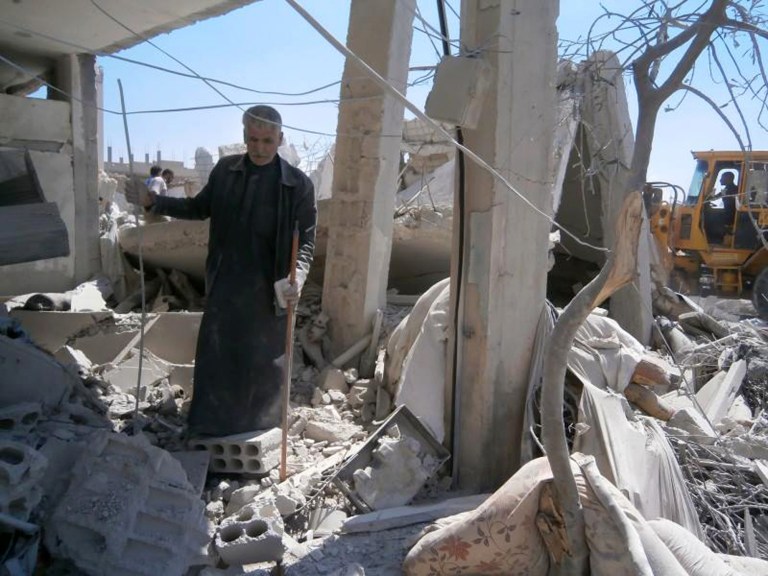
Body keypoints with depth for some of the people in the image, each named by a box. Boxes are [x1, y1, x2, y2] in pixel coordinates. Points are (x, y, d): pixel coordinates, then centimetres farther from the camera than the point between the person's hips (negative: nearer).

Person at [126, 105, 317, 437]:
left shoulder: (298, 184, -11)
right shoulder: (225, 170, 0)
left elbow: (306, 239, -9)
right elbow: (200, 208, 15)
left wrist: (297, 277, -26)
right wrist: (154, 202, 4)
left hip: (267, 289, -3)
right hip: (224, 284, 4)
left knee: (263, 358, 11)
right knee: (215, 354, 14)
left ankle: (260, 425, 31)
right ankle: (211, 423, 35)